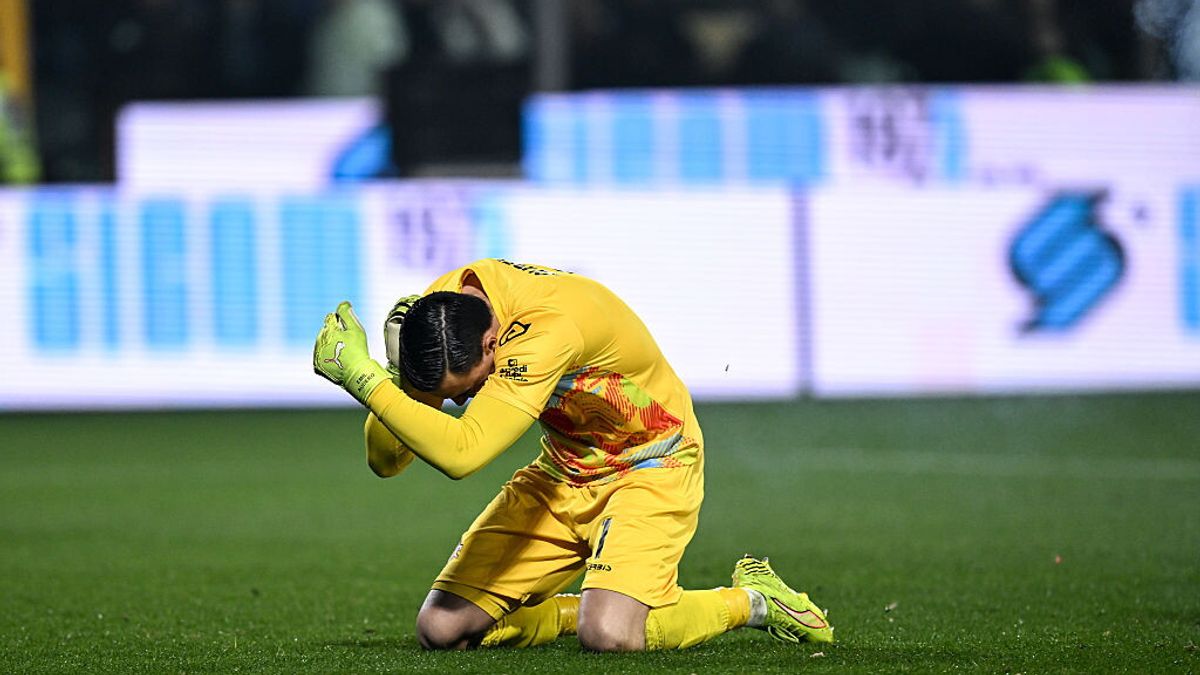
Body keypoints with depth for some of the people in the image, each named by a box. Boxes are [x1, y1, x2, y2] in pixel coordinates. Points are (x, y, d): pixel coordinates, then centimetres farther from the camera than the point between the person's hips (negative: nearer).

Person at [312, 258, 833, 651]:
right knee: (440, 629, -8)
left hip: (650, 468, -7)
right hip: (562, 473, 7)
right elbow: (385, 461, -12)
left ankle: (751, 600, -2)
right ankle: (594, 607, 16)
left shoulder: (549, 325, -37)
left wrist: (360, 377, -41)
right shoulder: (435, 311, -15)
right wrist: (395, 371, -29)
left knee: (607, 636, -30)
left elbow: (460, 453, -45)